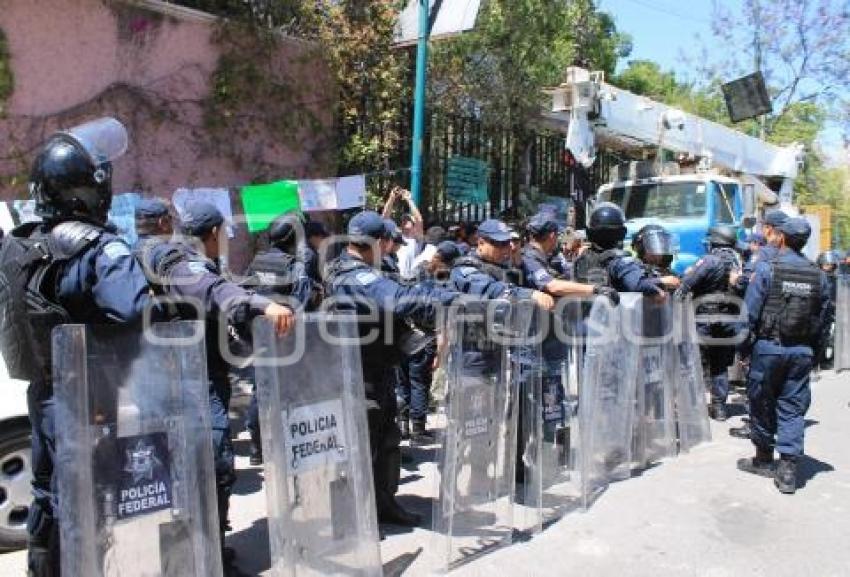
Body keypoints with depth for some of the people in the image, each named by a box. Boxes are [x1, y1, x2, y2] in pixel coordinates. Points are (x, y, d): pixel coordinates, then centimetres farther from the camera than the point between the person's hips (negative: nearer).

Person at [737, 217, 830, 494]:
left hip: (769, 346, -3)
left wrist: (745, 345, 0)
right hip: (802, 351, 4)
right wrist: (812, 349, 14)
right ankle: (788, 469, 4)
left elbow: (750, 311, -10)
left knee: (762, 404, 11)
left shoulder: (767, 269, -9)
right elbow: (822, 317, 6)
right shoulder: (818, 275, 4)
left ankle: (764, 460, 24)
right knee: (793, 409, 7)